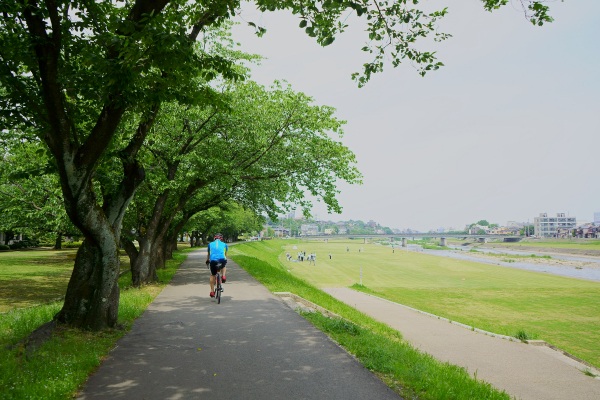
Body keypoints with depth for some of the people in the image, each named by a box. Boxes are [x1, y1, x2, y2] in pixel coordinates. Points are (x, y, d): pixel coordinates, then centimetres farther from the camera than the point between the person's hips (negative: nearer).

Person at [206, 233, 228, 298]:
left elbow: (208, 254, 34)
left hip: (213, 260, 0)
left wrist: (207, 261, 50)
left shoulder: (210, 244, 25)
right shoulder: (224, 244, 24)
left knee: (212, 275, 17)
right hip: (222, 260, 0)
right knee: (223, 267, 35)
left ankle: (212, 291, 15)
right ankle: (223, 276, 10)